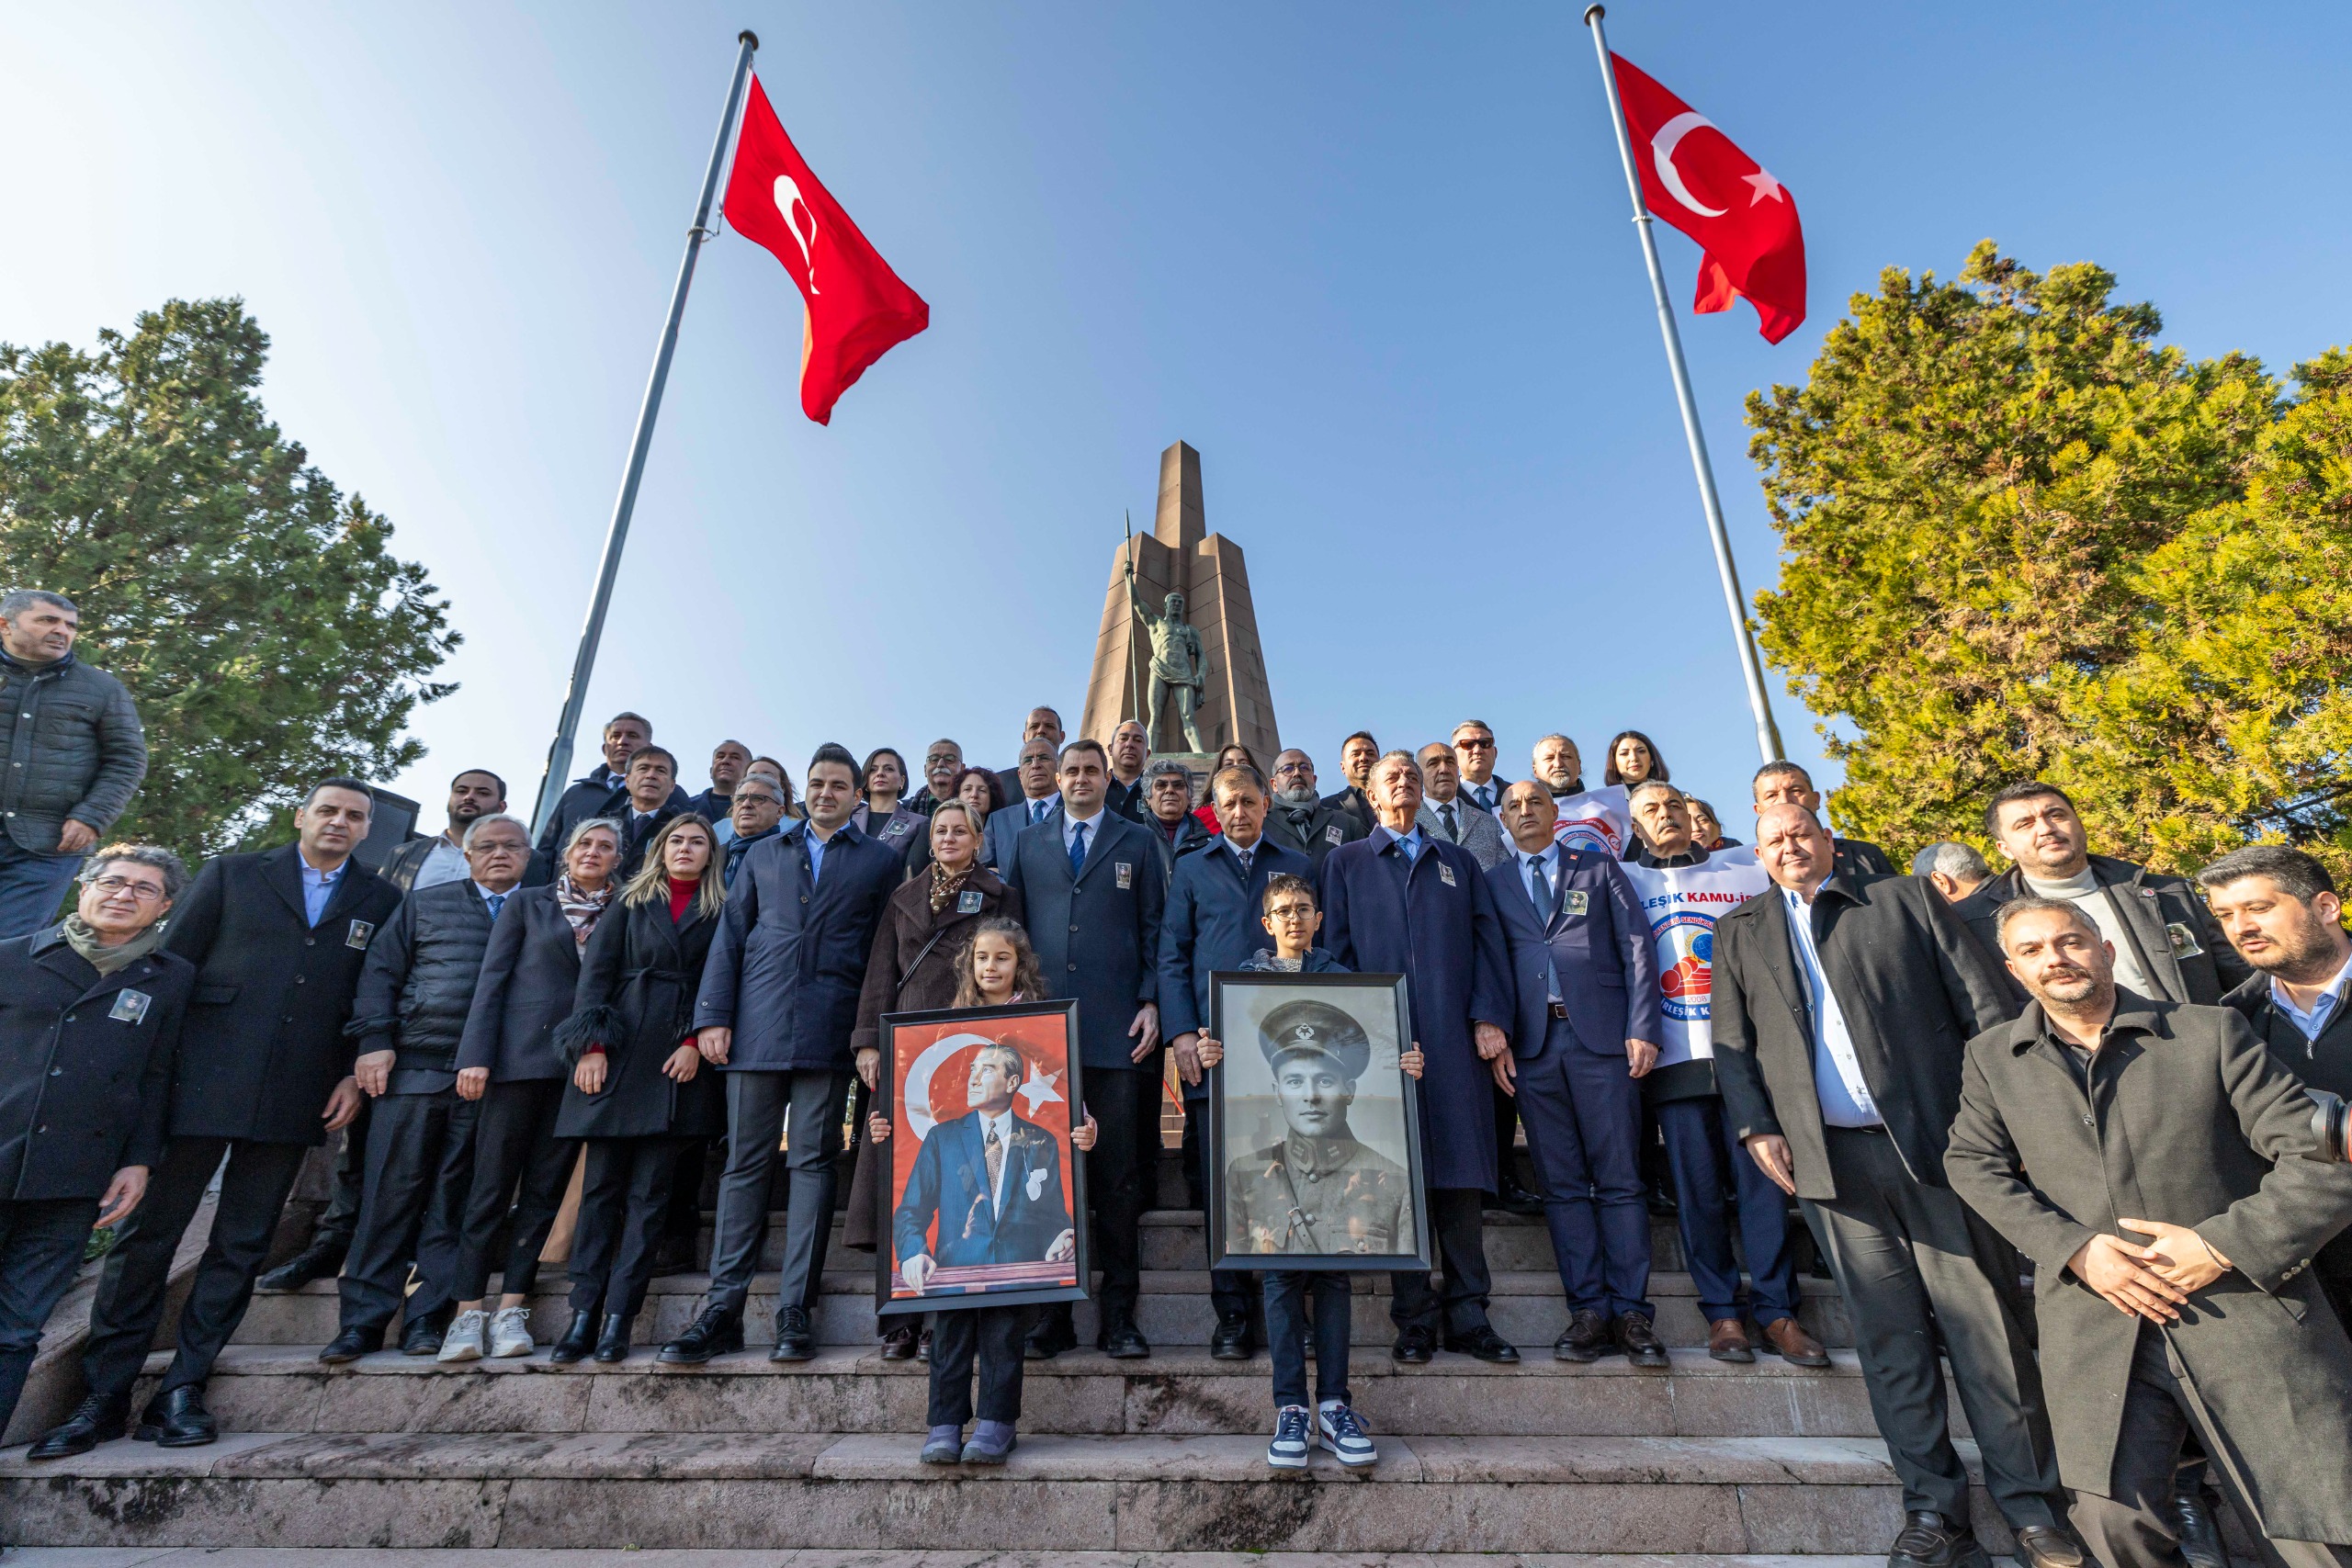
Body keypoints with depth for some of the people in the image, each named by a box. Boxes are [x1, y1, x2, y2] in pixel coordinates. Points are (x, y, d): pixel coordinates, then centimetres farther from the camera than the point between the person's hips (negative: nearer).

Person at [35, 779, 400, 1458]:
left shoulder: (382, 902, 8)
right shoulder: (231, 874, 8)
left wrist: (358, 1074, -1)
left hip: (294, 1096, 1)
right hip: (204, 1082, 0)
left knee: (242, 1246, 6)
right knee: (149, 1234, 5)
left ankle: (183, 1387, 17)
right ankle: (104, 1394, 17)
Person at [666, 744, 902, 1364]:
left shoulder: (880, 863, 10)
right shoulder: (765, 854, 18)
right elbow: (730, 937, 13)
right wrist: (712, 1016, 2)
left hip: (829, 1032, -2)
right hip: (756, 1027, 2)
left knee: (813, 1163, 0)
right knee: (745, 1163, 4)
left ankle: (795, 1308, 6)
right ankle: (723, 1309, 10)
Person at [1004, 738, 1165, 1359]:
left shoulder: (1136, 843, 12)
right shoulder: (1028, 844, 16)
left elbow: (1154, 928, 8)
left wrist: (1151, 1002, -3)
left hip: (1117, 1028, -1)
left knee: (1118, 1177, 2)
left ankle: (1118, 1315, 11)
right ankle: (1052, 1312, 15)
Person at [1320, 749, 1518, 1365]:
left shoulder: (1458, 863, 20)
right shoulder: (1347, 862, 15)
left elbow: (1488, 940, 10)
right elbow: (1337, 949, 7)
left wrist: (1489, 1019, -3)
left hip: (1457, 1037, 2)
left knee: (1460, 1173, 0)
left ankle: (1467, 1314, 9)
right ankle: (1413, 1316, 9)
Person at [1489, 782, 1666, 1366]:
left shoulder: (1601, 868, 13)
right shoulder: (1492, 884, 15)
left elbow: (1638, 948, 6)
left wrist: (1642, 1029, -5)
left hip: (1603, 1037, -1)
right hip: (1532, 1046, 1)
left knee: (1619, 1179, 1)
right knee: (1562, 1184, 4)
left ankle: (1630, 1311, 9)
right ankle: (1588, 1311, 11)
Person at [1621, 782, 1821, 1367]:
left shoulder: (1748, 873, 14)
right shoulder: (1624, 881, 9)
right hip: (1676, 1056, -1)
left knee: (1761, 1176, -1)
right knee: (1697, 1186, 1)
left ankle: (1776, 1309, 10)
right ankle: (1722, 1311, 11)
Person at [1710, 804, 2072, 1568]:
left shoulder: (1908, 899, 10)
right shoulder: (1740, 930, 13)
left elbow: (1984, 1004, 5)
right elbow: (1731, 1040, 10)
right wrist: (1755, 1126, 0)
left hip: (1938, 1139, -1)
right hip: (1830, 1156, 1)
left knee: (1983, 1323, 3)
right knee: (1888, 1333, 5)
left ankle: (2031, 1506, 17)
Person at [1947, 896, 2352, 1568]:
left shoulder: (2211, 1032, 1)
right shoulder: (1993, 1056, 7)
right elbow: (1973, 1163, 5)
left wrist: (2223, 1244, -12)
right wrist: (2073, 1247, -8)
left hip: (2247, 1306, 0)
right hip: (2098, 1320, 1)